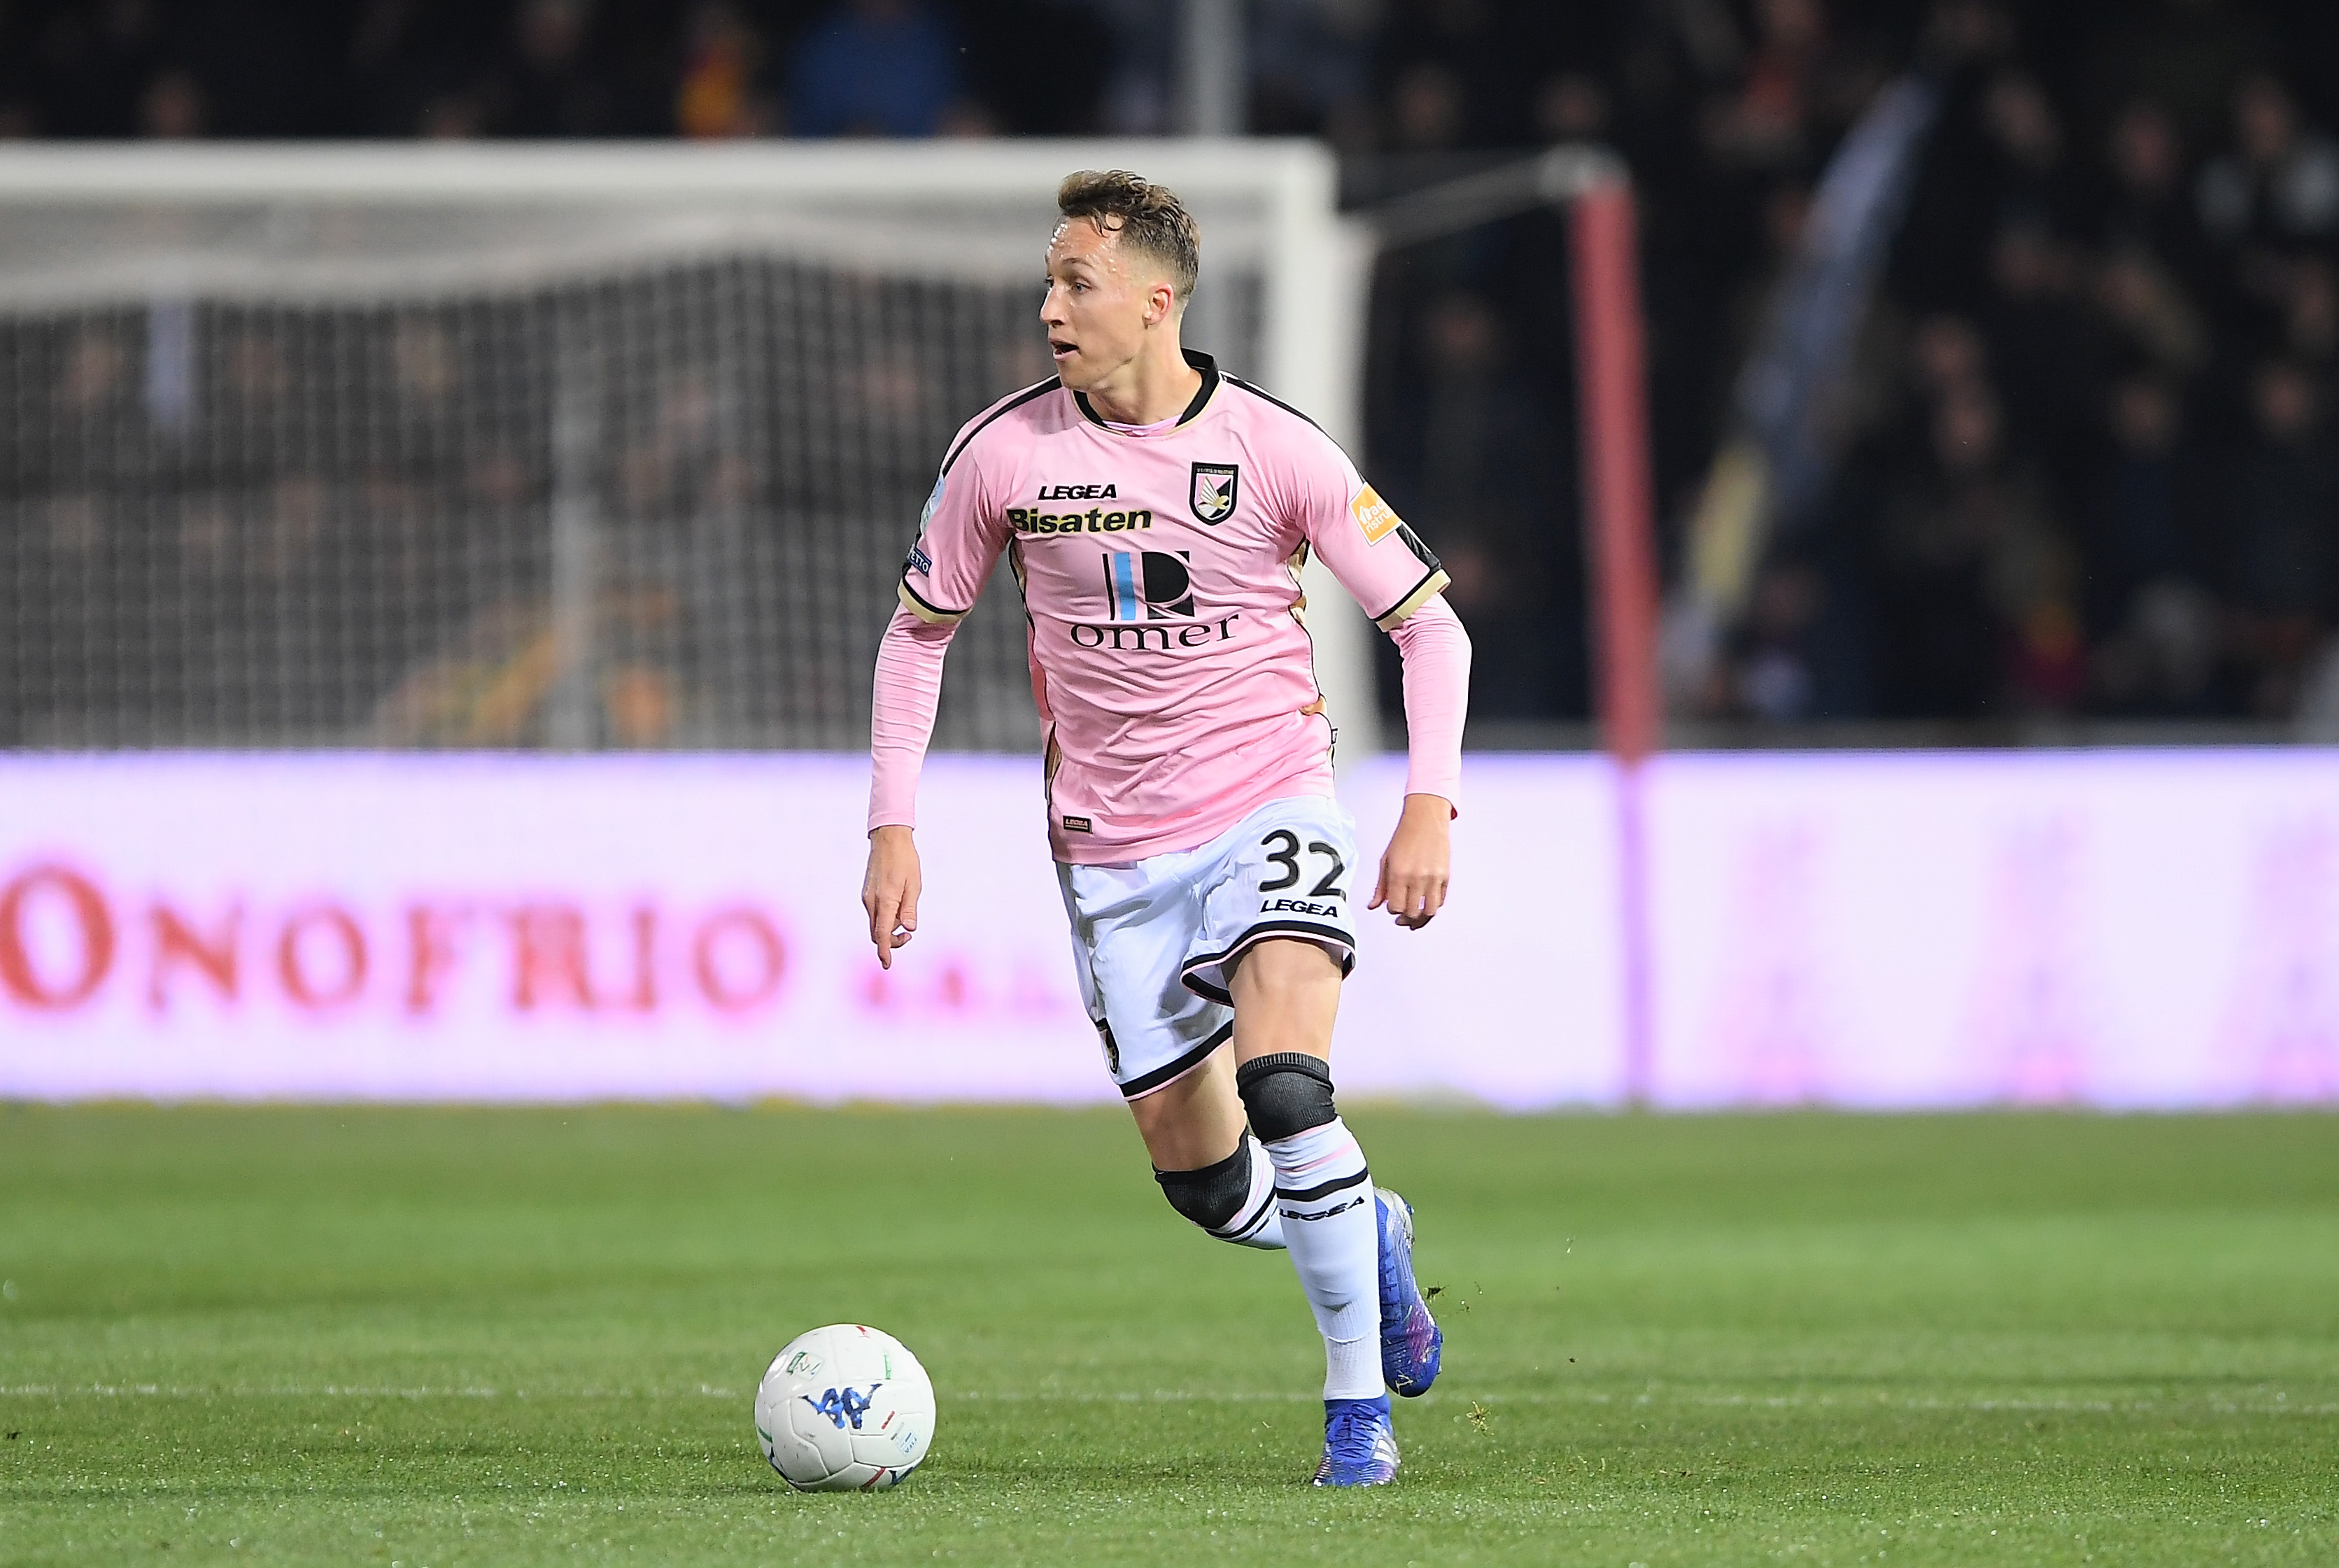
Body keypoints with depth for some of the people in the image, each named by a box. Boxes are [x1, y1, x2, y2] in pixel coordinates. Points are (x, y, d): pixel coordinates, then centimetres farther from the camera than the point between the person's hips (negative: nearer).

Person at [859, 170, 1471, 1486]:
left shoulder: (1276, 449, -10)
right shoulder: (1003, 453, -4)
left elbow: (1431, 623, -2)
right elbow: (920, 632, 9)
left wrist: (1430, 808, -14)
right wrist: (894, 828, 2)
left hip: (1269, 806, -3)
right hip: (1113, 851, 3)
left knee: (1284, 1090, -26)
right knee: (1202, 1177, 3)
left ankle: (1361, 1402, -13)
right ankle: (1366, 1234, 37)